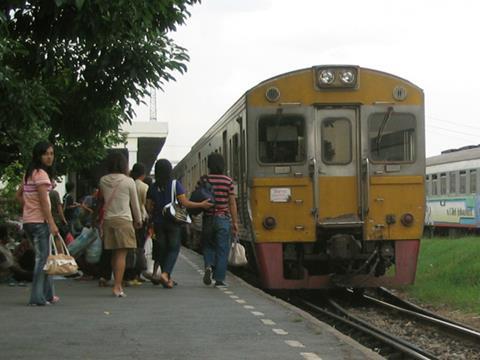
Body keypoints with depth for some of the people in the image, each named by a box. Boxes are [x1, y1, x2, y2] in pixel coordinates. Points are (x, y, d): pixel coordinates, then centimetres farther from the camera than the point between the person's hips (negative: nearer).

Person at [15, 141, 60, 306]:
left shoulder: (29, 173, 14)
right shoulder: (41, 174, -14)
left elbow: (18, 195, 19)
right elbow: (44, 202, -19)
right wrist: (52, 224, -17)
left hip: (29, 220, 10)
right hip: (39, 221, -10)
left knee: (44, 256, 17)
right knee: (42, 258, -5)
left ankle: (48, 294, 26)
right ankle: (37, 297, -3)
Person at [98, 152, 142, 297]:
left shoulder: (103, 181, 3)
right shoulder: (128, 181, -6)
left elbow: (102, 198, 8)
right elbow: (135, 203, 2)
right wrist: (138, 220, 13)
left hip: (108, 219, 4)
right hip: (124, 220, -4)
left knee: (115, 254, 13)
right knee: (121, 255, -5)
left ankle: (117, 284, 18)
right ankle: (117, 286, -12)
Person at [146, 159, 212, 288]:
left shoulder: (152, 187, 1)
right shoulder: (175, 184, -9)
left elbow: (149, 207, 2)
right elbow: (184, 202, -12)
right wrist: (201, 205, -4)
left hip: (158, 222, 3)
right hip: (173, 222, -3)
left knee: (161, 248, 11)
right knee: (174, 248, 2)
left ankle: (167, 278, 14)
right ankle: (165, 273, -17)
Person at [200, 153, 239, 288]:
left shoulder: (203, 180, -2)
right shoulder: (228, 181, -3)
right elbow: (232, 203, -3)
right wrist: (235, 222, 2)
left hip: (208, 218, 1)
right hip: (223, 219, -1)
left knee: (208, 246, 18)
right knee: (222, 250, 5)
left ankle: (209, 265, -8)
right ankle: (219, 280, 4)